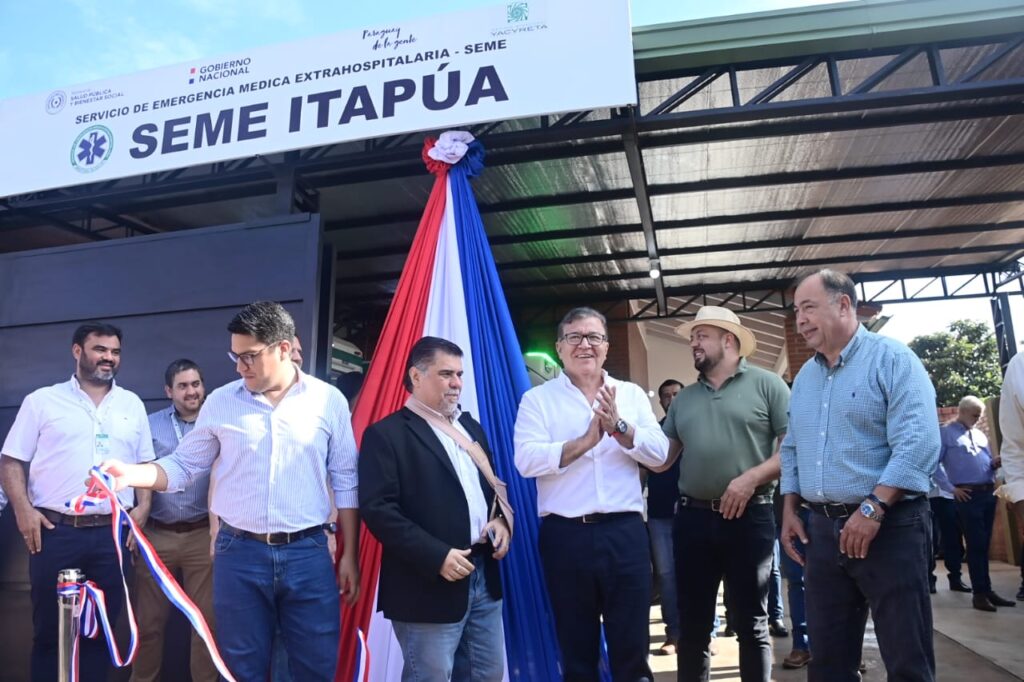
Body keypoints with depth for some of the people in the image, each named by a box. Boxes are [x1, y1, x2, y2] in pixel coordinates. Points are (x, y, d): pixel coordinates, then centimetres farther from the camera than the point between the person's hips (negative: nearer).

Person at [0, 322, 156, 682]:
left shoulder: (132, 404, 11)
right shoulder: (42, 401, 2)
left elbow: (145, 463, 14)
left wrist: (143, 506, 0)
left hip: (113, 534, 2)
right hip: (55, 531, -2)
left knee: (101, 629, 10)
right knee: (49, 629, 8)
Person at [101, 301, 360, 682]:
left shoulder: (328, 400, -2)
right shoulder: (220, 402, 2)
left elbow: (345, 482, 2)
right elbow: (183, 467, 8)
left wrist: (349, 554, 2)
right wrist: (130, 474, -11)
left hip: (308, 554, -1)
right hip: (239, 554, 1)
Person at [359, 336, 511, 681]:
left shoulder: (471, 426, 14)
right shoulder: (386, 434, -10)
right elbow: (377, 509, -18)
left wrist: (501, 520, 1)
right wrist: (437, 556, -22)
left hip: (485, 577, 7)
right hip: (429, 585, -7)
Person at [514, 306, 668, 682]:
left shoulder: (632, 394, 8)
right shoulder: (537, 398, 1)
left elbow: (659, 454, -1)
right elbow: (526, 460, -12)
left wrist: (619, 428, -17)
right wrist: (585, 441, -20)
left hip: (625, 532, 1)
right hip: (565, 536, -1)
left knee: (632, 645, 11)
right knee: (577, 650, 14)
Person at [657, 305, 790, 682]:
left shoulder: (766, 384, -1)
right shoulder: (683, 398, 13)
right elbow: (661, 458, 11)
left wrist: (751, 477, -18)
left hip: (749, 517, -4)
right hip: (693, 517, 4)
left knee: (750, 622, 8)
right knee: (693, 622, 12)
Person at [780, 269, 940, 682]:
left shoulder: (891, 359, -8)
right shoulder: (804, 377, 14)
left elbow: (918, 443, -19)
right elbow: (792, 450, 19)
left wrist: (873, 508, -23)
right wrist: (790, 511, 11)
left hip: (890, 527, -6)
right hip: (823, 528, 7)